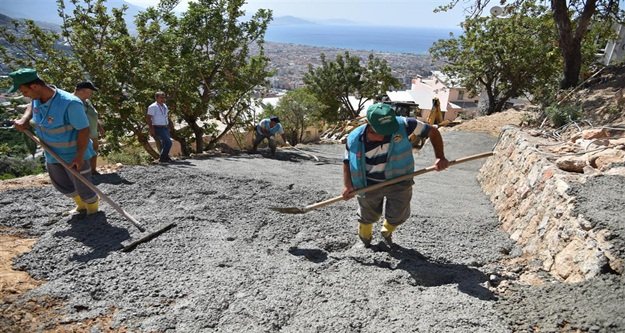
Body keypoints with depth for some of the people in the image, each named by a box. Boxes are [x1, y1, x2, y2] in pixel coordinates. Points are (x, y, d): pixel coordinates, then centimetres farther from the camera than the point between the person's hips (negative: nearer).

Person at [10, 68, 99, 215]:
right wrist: (24, 119, -1)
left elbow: (84, 129, -27)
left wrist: (79, 156, -28)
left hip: (73, 155, -8)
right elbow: (32, 106, 19)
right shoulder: (38, 98, -7)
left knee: (83, 187, 8)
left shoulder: (70, 103, -32)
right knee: (62, 185, 25)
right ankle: (82, 205, 48)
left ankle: (93, 211, 35)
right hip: (52, 154, 8)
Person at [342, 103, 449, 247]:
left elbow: (433, 132, -13)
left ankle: (387, 232, 48)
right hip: (370, 185, 1)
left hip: (399, 182, 0)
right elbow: (347, 162, -3)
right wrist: (348, 185, -17)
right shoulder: (354, 139, -20)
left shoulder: (402, 125, -24)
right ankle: (365, 238, 55)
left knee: (397, 216, 10)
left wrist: (440, 157, -23)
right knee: (367, 216, 20)